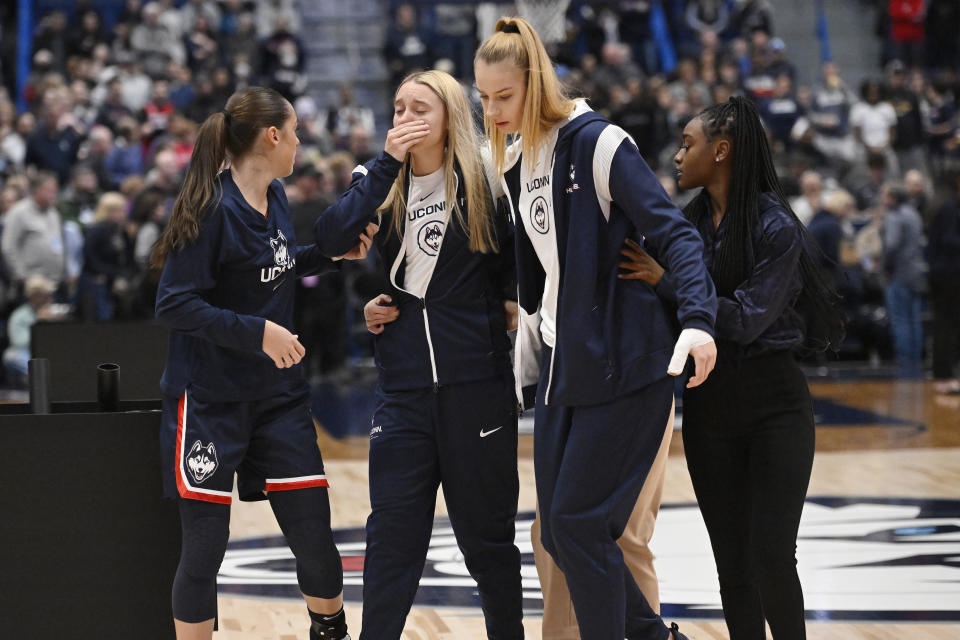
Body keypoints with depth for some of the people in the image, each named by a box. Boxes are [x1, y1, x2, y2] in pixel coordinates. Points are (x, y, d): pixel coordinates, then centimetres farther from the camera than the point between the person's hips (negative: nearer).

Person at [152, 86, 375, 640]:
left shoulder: (275, 198, 6)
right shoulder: (214, 210, -17)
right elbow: (175, 304, -19)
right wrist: (257, 331, -24)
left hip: (279, 395, 7)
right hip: (211, 401, -6)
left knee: (313, 535, 6)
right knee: (204, 547, -1)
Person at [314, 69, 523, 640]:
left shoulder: (484, 184, -1)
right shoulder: (384, 182, 7)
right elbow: (332, 241, -11)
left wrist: (509, 302, -6)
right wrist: (388, 163, -14)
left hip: (476, 383, -3)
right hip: (404, 386, 3)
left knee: (486, 532, 6)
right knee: (391, 532, 0)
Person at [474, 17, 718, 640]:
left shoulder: (598, 143, -12)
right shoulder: (515, 163, 11)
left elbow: (674, 233, -18)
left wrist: (697, 319, -32)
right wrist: (525, 362, 21)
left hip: (624, 366, -8)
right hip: (561, 367, 8)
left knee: (577, 522, -10)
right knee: (559, 534, 6)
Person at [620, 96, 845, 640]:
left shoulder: (776, 228, -12)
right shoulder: (689, 222, 5)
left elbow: (746, 320, -19)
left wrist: (666, 280, -22)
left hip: (774, 402, -6)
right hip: (709, 406, 6)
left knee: (772, 557, -12)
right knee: (732, 563, 7)